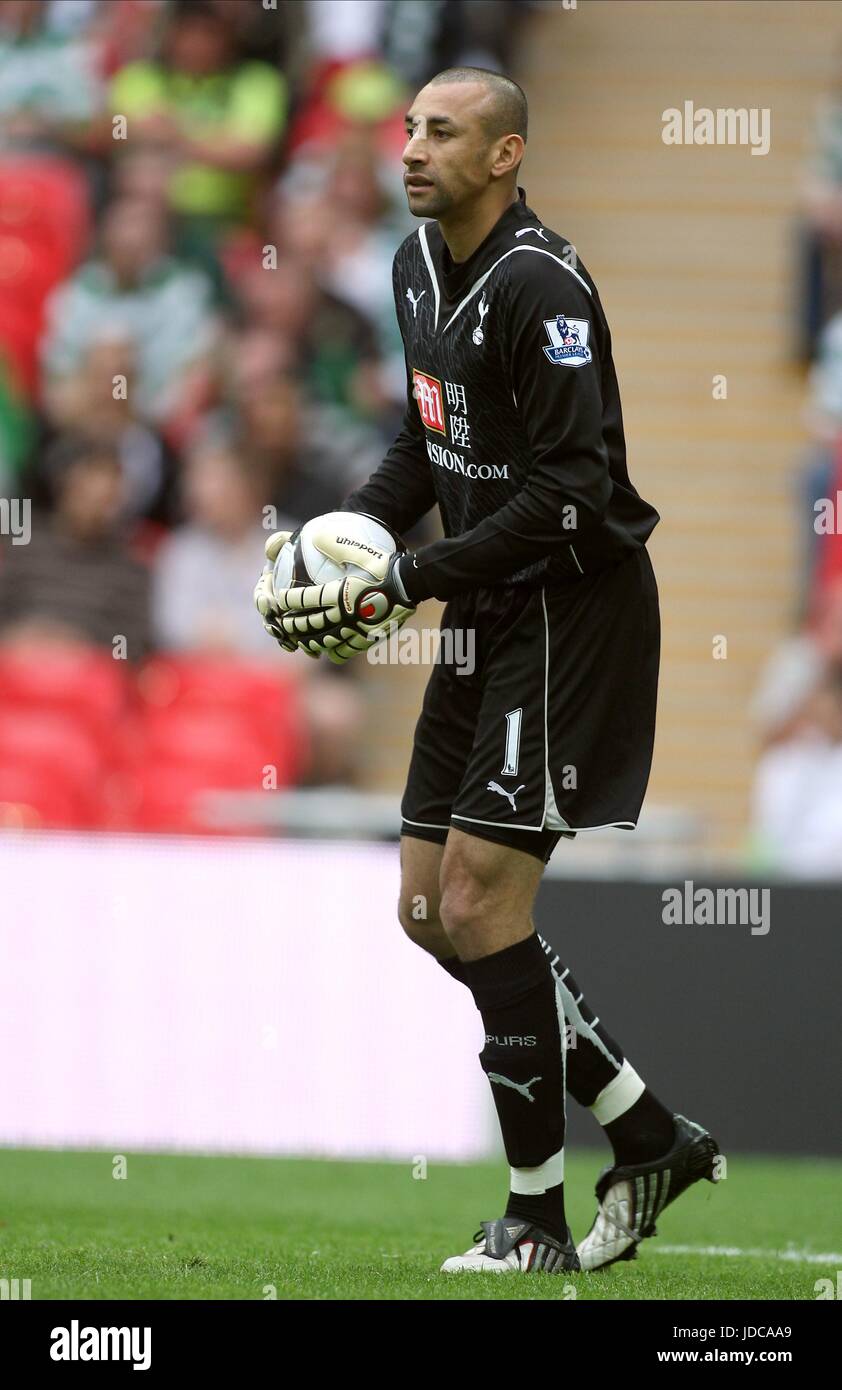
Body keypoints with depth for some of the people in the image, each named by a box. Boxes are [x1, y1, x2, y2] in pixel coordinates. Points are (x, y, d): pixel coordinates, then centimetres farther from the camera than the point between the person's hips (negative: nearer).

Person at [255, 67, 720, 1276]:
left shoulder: (539, 288, -20)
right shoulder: (419, 266, 9)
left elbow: (570, 492, -24)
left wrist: (404, 584, -23)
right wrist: (350, 530, 3)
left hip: (573, 613, -10)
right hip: (490, 617, 10)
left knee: (481, 903, -11)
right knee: (430, 912, 8)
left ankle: (537, 1222, 0)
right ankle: (651, 1141, 18)